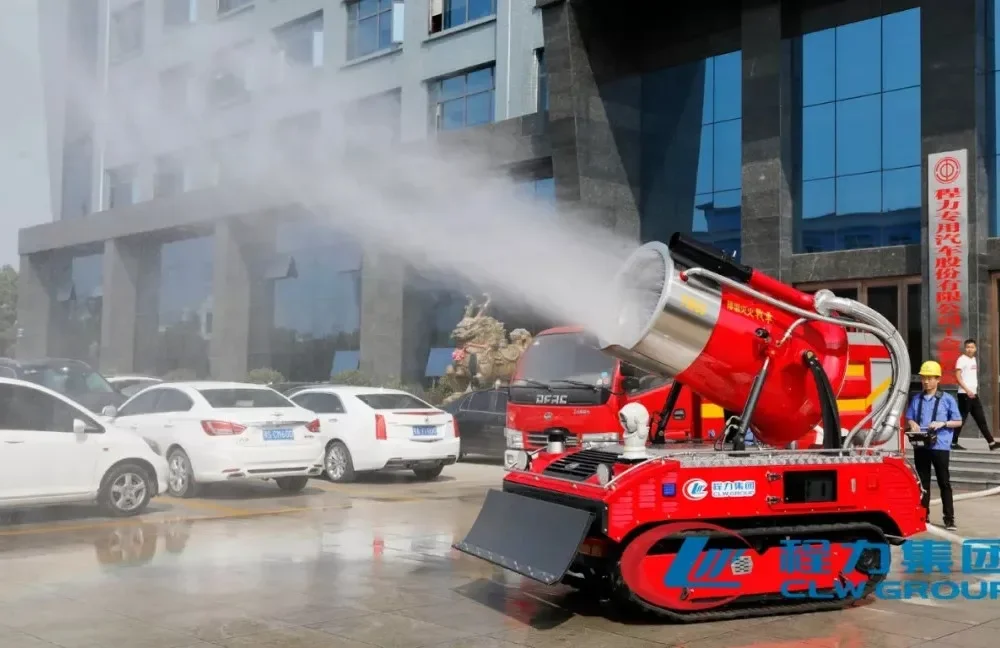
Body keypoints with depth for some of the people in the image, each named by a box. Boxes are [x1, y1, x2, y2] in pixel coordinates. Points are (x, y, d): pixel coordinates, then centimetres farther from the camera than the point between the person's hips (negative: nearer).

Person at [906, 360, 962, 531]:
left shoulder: (947, 399, -1)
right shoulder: (916, 399, 9)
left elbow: (958, 422, 3)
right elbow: (909, 419, 15)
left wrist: (942, 423, -14)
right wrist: (912, 423, -7)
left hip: (940, 446, -3)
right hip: (921, 446, 3)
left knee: (944, 482, 0)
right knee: (923, 482, 10)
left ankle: (949, 518, 4)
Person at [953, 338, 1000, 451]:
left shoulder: (973, 359, 15)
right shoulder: (962, 359, -10)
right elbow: (958, 376, -18)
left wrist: (976, 390, 17)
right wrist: (967, 390, -26)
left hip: (974, 394, 8)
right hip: (964, 394, -8)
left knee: (981, 419, 9)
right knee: (961, 419, -5)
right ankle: (953, 443, 2)